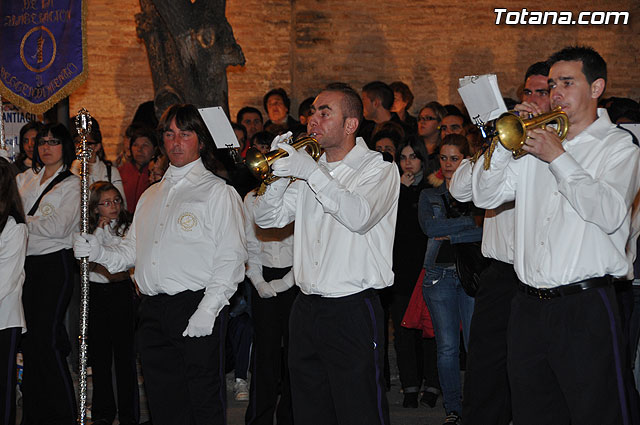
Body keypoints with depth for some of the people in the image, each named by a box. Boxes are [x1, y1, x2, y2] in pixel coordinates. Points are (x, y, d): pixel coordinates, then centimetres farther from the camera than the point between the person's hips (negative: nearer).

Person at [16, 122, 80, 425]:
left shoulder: (72, 184, -1)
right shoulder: (26, 179, 15)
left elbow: (58, 227, -12)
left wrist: (24, 221, -7)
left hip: (55, 263, -5)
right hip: (27, 263, 6)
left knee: (47, 338, -10)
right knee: (29, 337, 7)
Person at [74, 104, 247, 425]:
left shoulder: (218, 191, 0)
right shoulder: (151, 195, 22)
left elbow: (231, 258, -8)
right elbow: (131, 251, 22)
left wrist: (207, 310, -17)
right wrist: (98, 252, 2)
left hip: (197, 309, -6)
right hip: (153, 311, 6)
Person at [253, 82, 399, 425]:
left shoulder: (379, 169, -2)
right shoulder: (307, 170, 16)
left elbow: (360, 216, -21)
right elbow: (268, 218, 10)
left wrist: (312, 172, -21)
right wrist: (281, 172, -5)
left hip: (353, 310, -6)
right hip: (305, 308, 6)